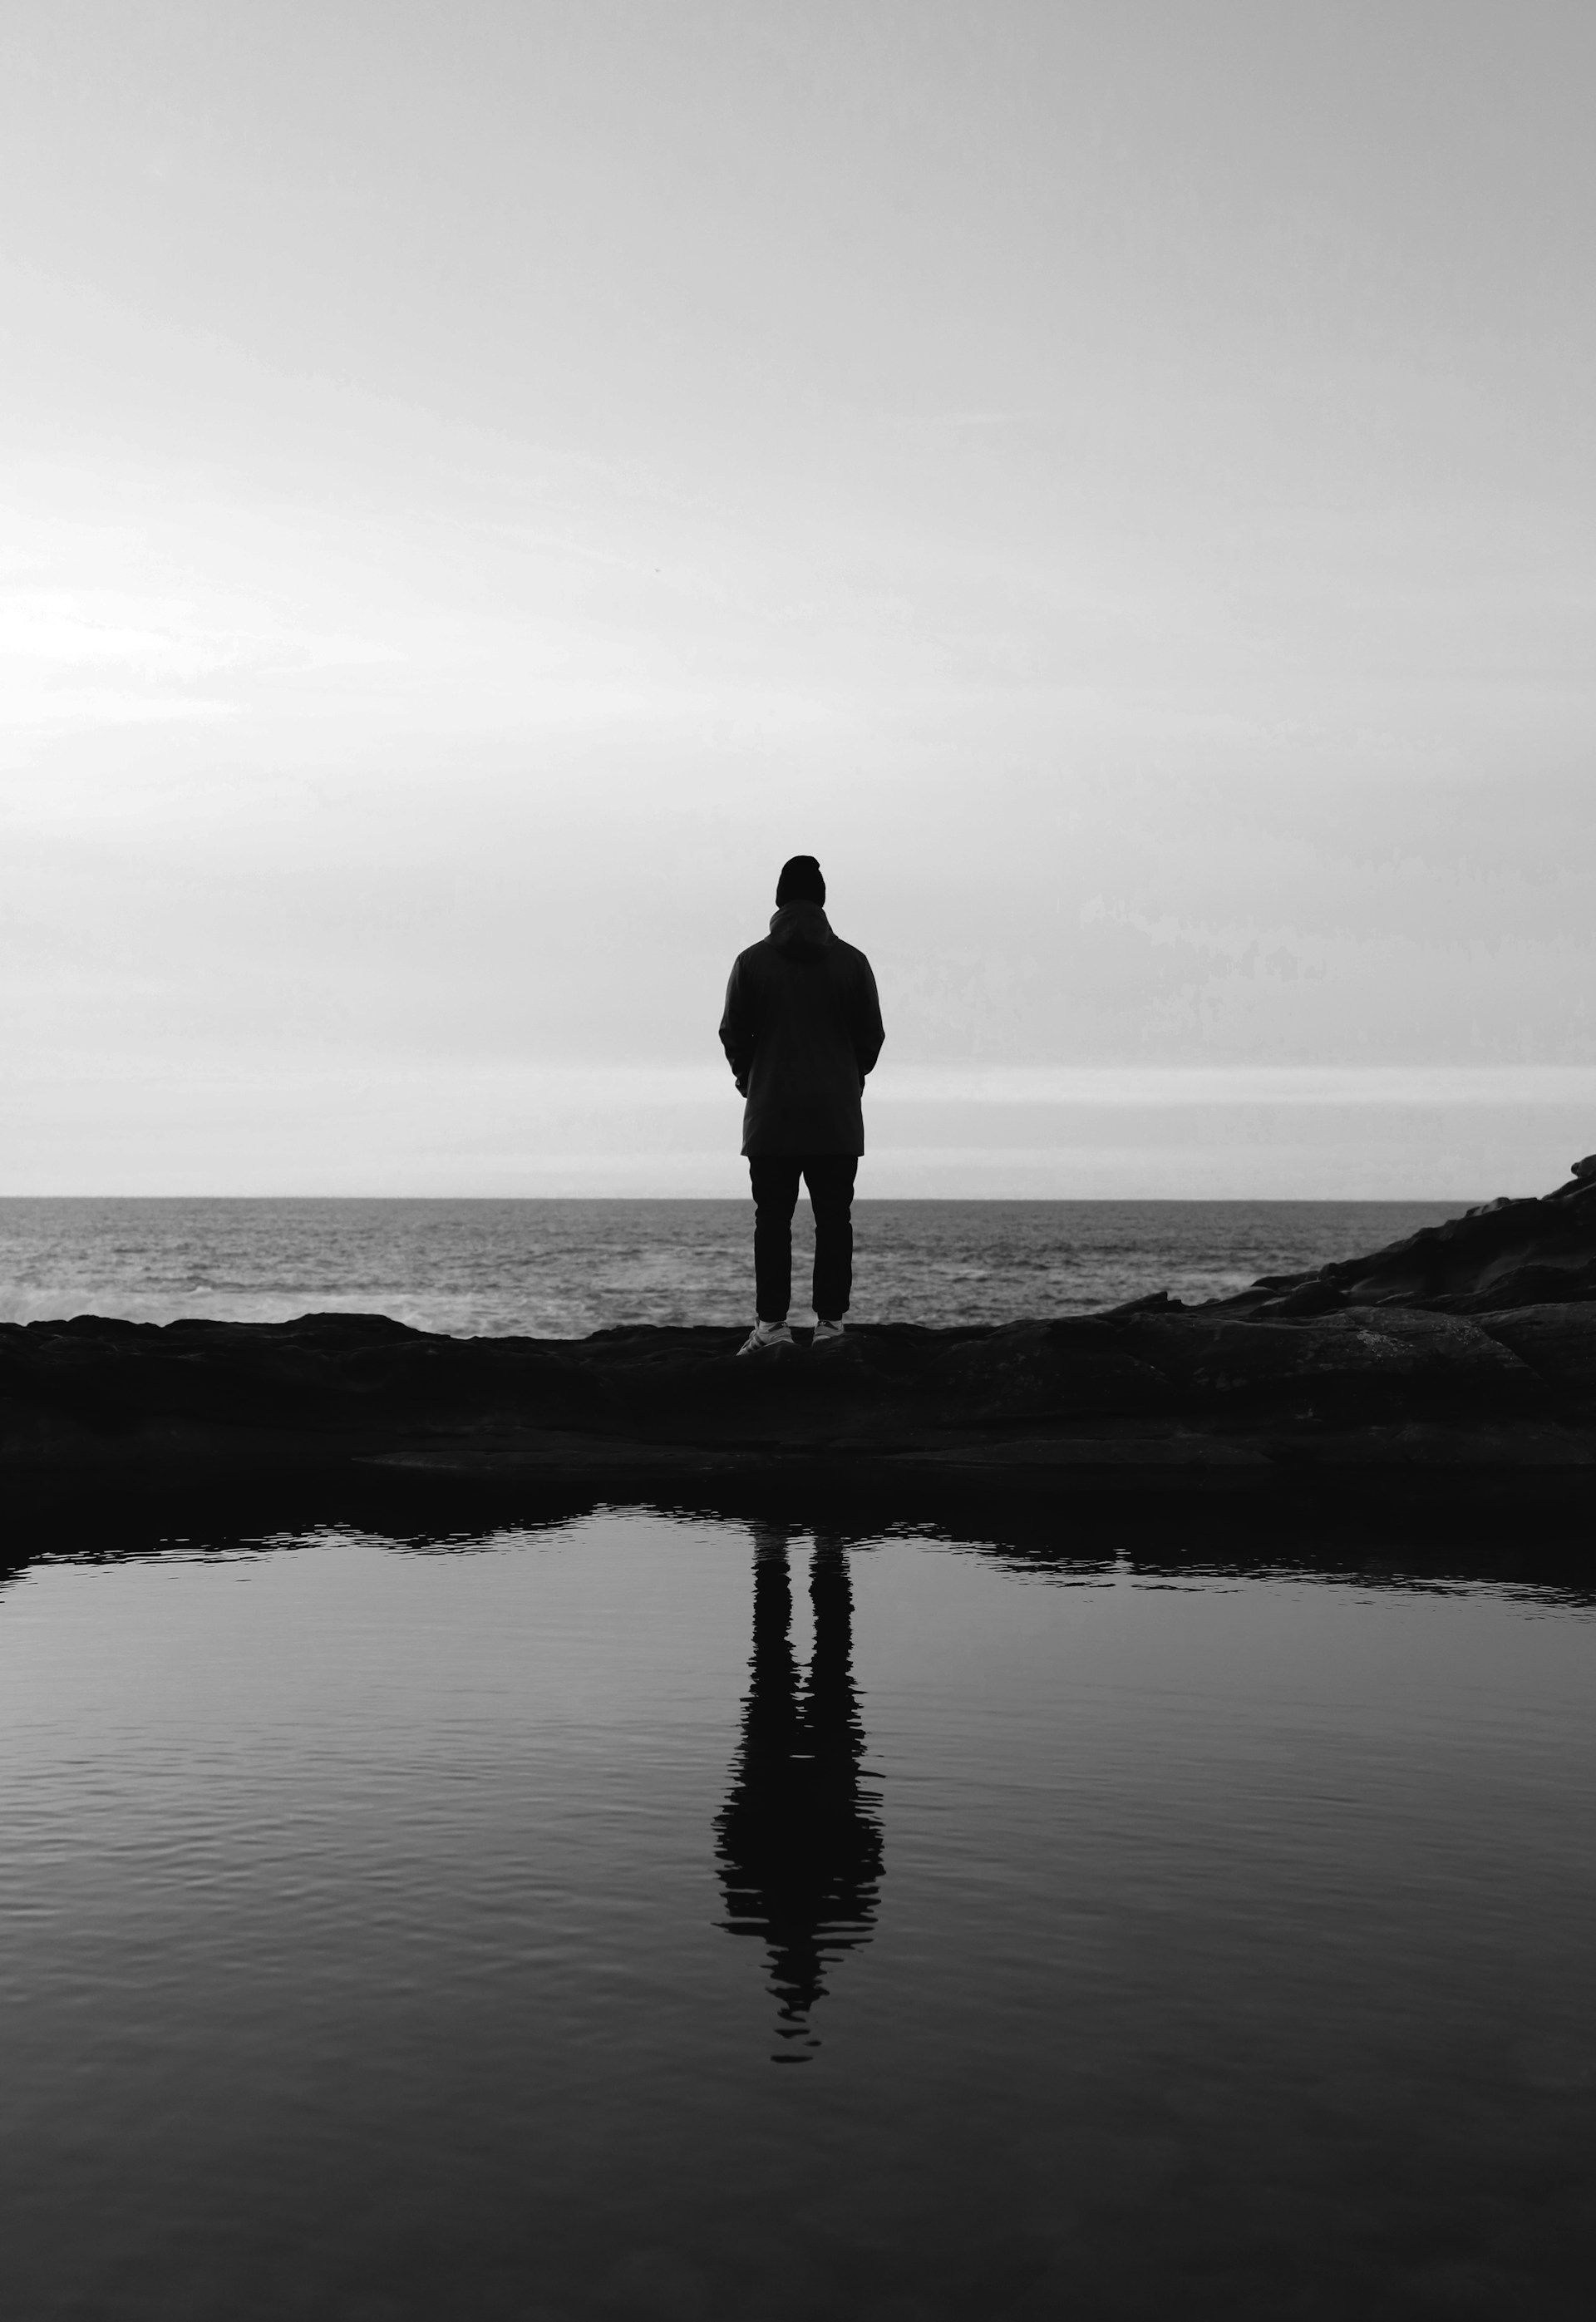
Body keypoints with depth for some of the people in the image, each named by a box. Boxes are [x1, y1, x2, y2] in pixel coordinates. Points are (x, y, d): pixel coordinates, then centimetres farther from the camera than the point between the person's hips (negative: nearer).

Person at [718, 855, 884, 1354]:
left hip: (771, 1115, 0)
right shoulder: (851, 961, 0)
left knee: (772, 1220, 2)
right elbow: (871, 1036, 4)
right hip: (838, 1117, 1)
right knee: (834, 1220, 4)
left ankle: (771, 1323, -4)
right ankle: (830, 1322, 2)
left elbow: (734, 1036, 1)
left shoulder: (752, 961, -2)